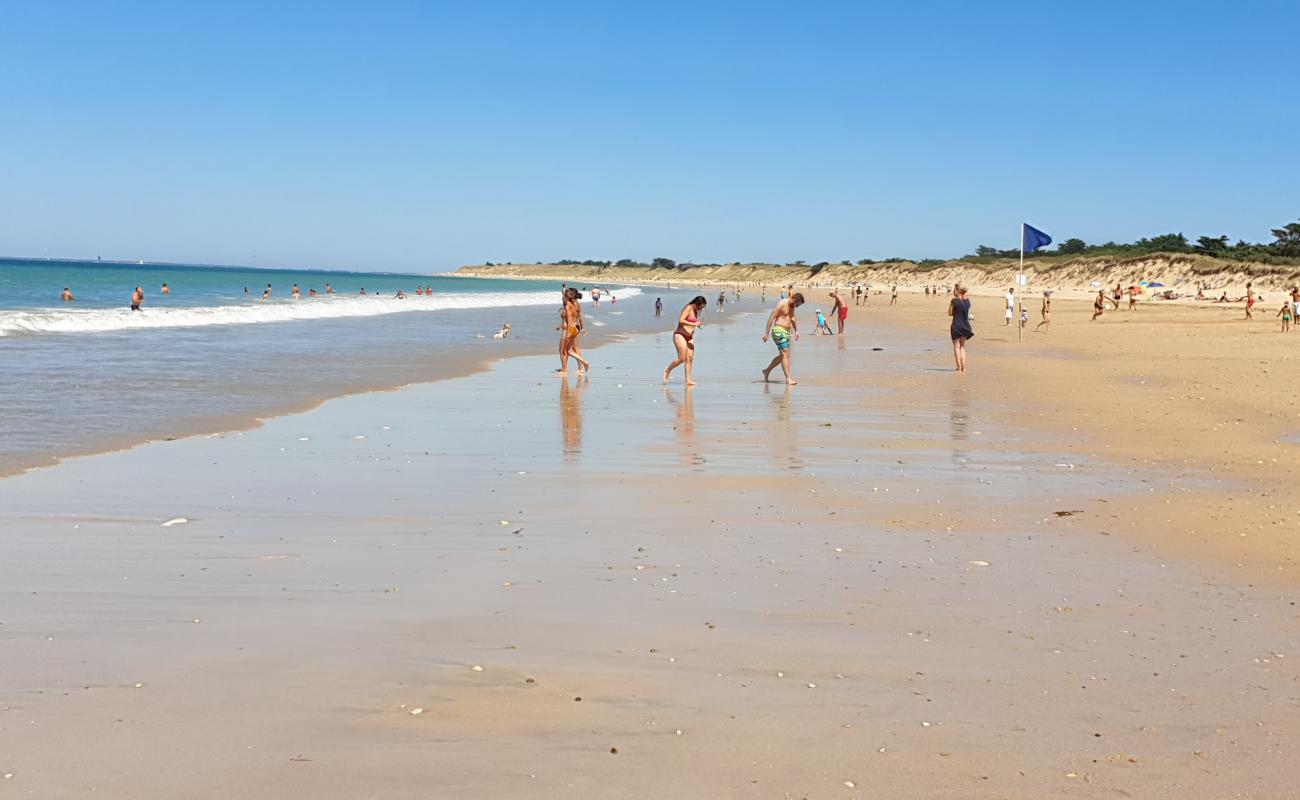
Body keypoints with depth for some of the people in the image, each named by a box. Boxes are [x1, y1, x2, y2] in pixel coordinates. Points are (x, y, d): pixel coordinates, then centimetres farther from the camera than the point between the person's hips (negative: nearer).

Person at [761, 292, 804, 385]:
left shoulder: (792, 306, 13)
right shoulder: (782, 304, -14)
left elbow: (792, 318, 26)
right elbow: (771, 317, -15)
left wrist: (796, 331, 13)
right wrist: (766, 333, -17)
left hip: (786, 332, 9)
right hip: (779, 331, -9)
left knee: (783, 355, 14)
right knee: (785, 354, -14)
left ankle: (767, 371, 29)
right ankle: (788, 379, -17)